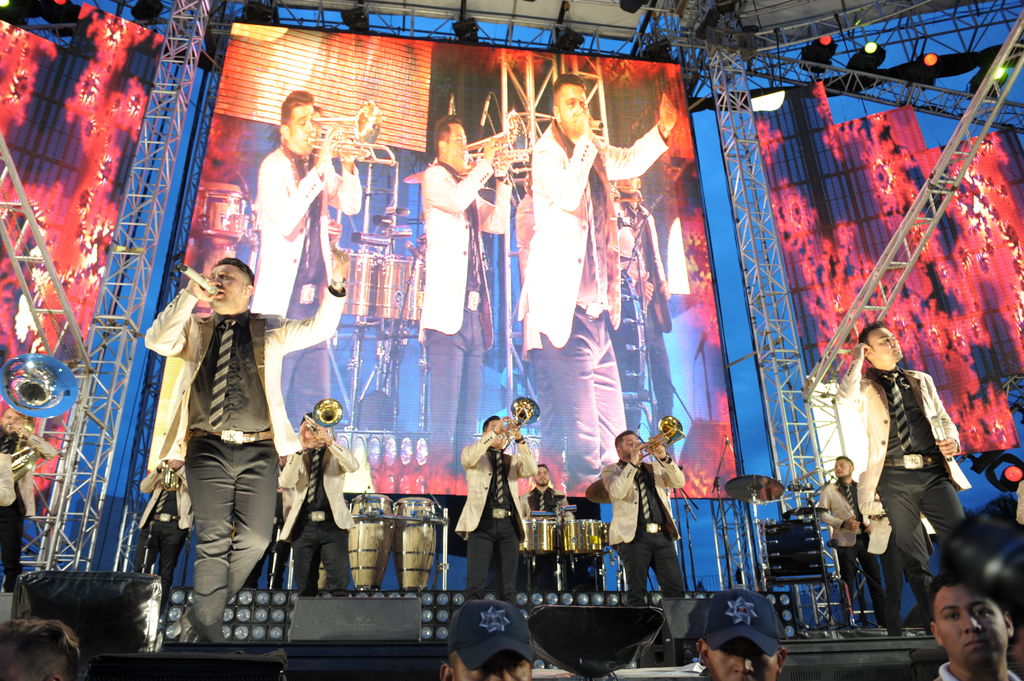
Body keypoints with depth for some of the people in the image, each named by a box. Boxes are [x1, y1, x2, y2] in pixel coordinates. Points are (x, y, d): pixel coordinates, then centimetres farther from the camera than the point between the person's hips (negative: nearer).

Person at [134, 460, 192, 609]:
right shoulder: (162, 475, 25)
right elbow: (144, 488, 11)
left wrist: (181, 468, -6)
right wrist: (158, 469, 1)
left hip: (175, 526, -3)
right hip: (152, 523, 3)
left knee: (165, 573, -3)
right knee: (140, 568, -5)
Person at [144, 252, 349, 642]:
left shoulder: (270, 331, 12)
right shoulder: (194, 329, 14)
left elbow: (319, 329, -1)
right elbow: (156, 340, -3)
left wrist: (336, 286, -16)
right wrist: (189, 296, -9)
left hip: (258, 451, 1)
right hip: (208, 448, 0)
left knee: (255, 539, 0)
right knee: (214, 540, -6)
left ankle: (201, 613, 20)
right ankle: (208, 628, 5)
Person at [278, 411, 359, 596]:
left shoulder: (336, 454, 12)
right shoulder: (296, 457, 15)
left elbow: (353, 465, -11)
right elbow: (286, 482, -6)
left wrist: (329, 442, -24)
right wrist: (300, 448, -17)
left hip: (333, 524, -2)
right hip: (303, 527, 2)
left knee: (339, 584, -12)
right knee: (305, 588, 6)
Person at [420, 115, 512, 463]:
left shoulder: (468, 185, 25)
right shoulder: (434, 177, 3)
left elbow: (498, 223, 18)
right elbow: (456, 200, -18)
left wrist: (502, 180, 11)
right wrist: (485, 164, -7)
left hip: (474, 311, 8)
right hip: (447, 308, -8)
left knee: (469, 407, 9)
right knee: (445, 408, -10)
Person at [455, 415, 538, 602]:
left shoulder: (513, 460, 22)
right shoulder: (477, 456, 14)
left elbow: (532, 470, 1)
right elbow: (468, 458, -12)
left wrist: (519, 440, -9)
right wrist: (493, 433, -16)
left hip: (509, 525, 4)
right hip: (482, 523, -3)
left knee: (508, 586, 3)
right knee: (476, 584, -10)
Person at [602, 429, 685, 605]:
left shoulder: (654, 468, 22)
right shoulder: (611, 470, 9)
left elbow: (679, 482, 6)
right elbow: (617, 492, -13)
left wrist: (664, 458, -6)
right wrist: (632, 463, -13)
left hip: (663, 535, 4)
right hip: (634, 536, -4)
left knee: (675, 588, 0)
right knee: (637, 591, -5)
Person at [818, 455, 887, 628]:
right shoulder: (829, 490, 5)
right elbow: (822, 514, -1)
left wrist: (874, 523, -3)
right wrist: (843, 523, -14)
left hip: (865, 538, 3)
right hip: (846, 541, -3)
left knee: (876, 580, 5)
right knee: (848, 582, -2)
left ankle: (884, 621, 12)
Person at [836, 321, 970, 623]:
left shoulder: (922, 380, 17)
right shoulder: (865, 389, 3)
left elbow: (944, 419, 24)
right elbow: (845, 401, -21)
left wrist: (953, 439, 2)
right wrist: (856, 363, -11)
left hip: (934, 473, 3)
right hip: (895, 479, -3)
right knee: (914, 559, 3)